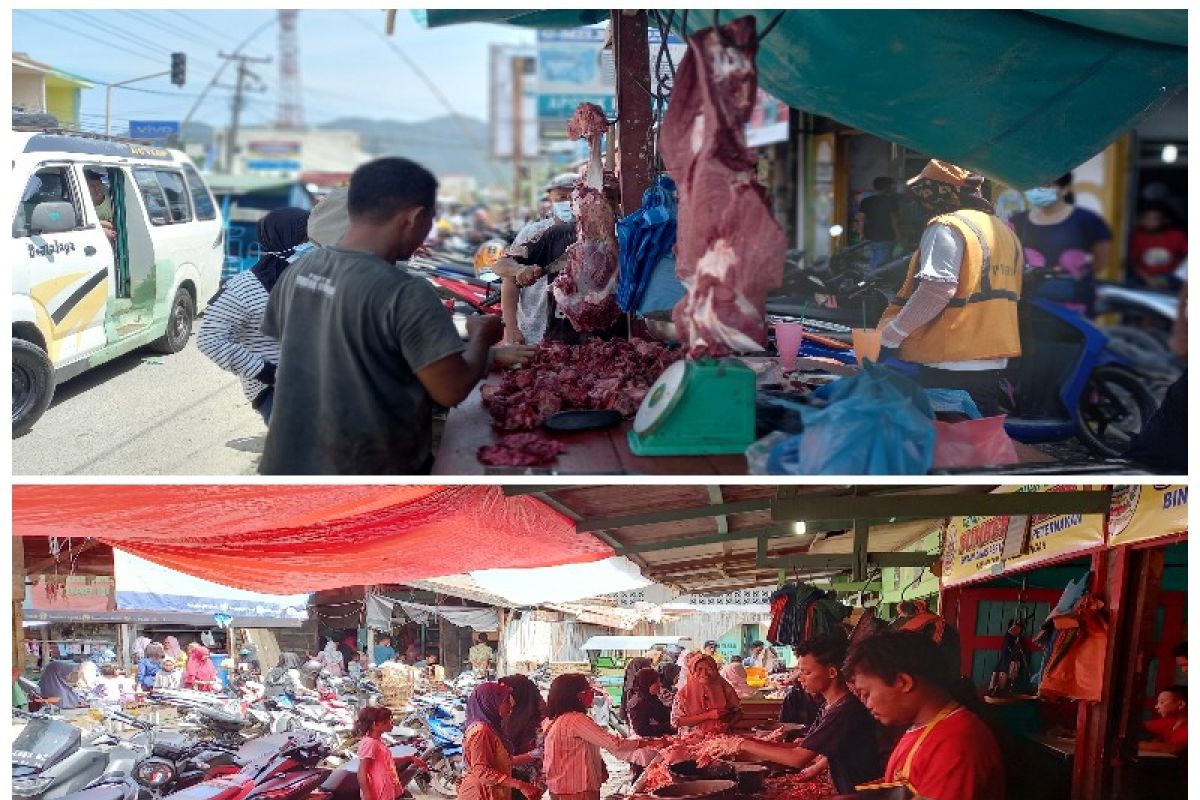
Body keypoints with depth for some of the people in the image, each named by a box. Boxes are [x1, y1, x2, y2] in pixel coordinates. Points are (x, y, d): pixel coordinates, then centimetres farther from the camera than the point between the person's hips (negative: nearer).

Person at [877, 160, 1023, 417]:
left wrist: (889, 336, -19)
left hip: (950, 367, -9)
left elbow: (935, 291, -24)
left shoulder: (946, 228, -11)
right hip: (993, 366, 9)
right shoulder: (1003, 231, 18)